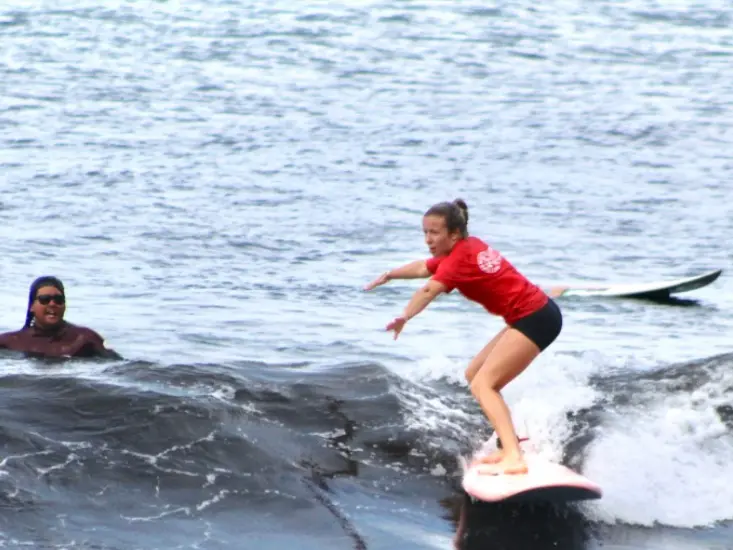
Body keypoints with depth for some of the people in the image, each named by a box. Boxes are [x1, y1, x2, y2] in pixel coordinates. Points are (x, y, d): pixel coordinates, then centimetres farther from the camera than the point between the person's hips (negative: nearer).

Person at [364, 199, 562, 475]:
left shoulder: (460, 258, -17)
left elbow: (429, 290, -35)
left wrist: (405, 317, -47)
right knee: (474, 375, 19)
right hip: (534, 314, 10)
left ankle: (513, 458, -34)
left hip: (535, 317, -10)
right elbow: (422, 268, 27)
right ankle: (509, 440, 25)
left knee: (482, 385, -19)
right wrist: (390, 275, 30)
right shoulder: (468, 246, 10)